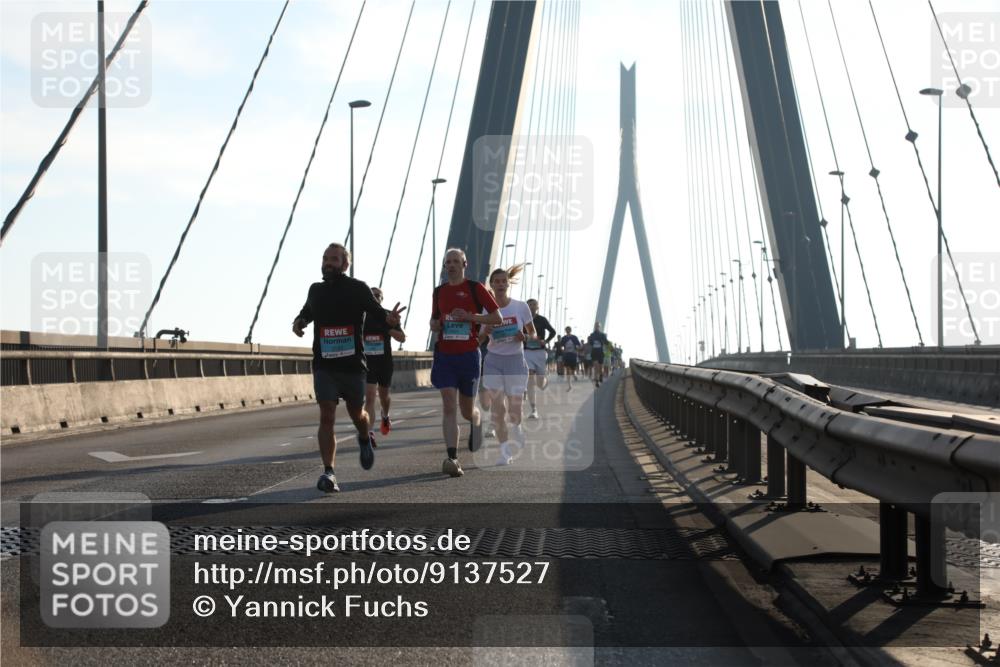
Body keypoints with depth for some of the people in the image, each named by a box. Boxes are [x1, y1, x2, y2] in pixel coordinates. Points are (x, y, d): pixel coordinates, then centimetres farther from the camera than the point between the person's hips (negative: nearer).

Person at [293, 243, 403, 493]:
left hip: (353, 365, -1)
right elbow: (308, 311, 27)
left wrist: (389, 319, -25)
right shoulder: (316, 290, 9)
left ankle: (365, 439, 50)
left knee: (357, 414, 14)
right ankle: (328, 472, -15)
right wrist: (299, 322, 4)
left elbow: (376, 312, -2)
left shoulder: (358, 289, 0)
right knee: (327, 416, -13)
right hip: (324, 366, 1)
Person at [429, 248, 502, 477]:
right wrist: (436, 325, -1)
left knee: (467, 411, 10)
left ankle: (477, 419, 47)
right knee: (449, 406, -13)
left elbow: (497, 318, -3)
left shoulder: (475, 288, -1)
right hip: (444, 354, 2)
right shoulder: (439, 291, 11)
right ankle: (452, 459, -18)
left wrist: (470, 316, -15)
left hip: (469, 355, -2)